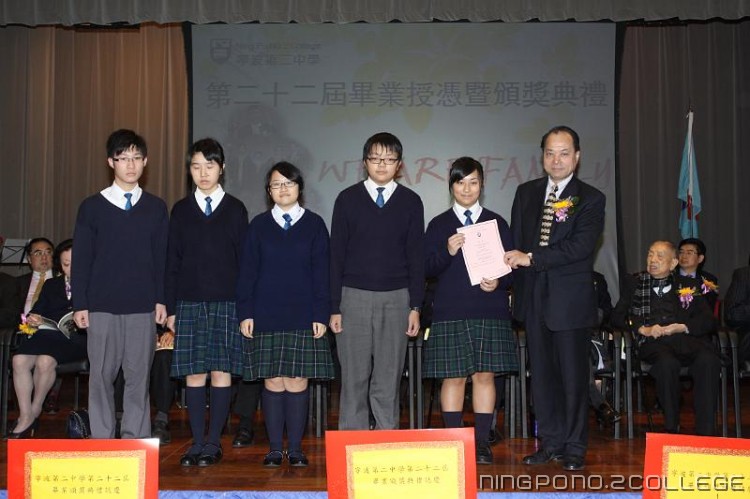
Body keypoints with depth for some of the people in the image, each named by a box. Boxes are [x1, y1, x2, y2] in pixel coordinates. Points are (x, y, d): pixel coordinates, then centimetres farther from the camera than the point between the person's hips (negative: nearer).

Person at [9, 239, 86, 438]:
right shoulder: (51, 285, 27)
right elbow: (38, 311, 21)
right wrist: (33, 319, -2)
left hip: (76, 338, -5)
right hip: (49, 334, 5)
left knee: (45, 361, -31)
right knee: (19, 360, -24)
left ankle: (35, 411, -7)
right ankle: (25, 416, -17)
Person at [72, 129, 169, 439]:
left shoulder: (156, 208, 8)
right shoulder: (92, 207, 4)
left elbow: (162, 258, 8)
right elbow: (81, 259, 4)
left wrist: (161, 300, 2)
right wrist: (80, 304, -1)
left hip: (143, 308, 1)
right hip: (102, 307, -1)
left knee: (138, 376, 4)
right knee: (101, 376, 4)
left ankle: (136, 442, 12)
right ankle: (101, 442, 13)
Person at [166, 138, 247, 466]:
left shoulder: (235, 209, 6)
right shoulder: (181, 210, 10)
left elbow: (244, 260, 4)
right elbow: (172, 262, 9)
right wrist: (170, 309, 3)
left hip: (227, 303, -1)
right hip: (189, 302, 1)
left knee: (221, 372, -1)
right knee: (193, 374, 2)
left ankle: (214, 443, 8)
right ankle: (198, 442, 11)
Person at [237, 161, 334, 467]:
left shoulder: (314, 225, 6)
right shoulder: (259, 225, 8)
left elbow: (321, 273, 3)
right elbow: (248, 271, 7)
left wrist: (321, 315, -4)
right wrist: (245, 312, -1)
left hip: (303, 317, -1)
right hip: (267, 316, 1)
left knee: (297, 381, 0)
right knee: (273, 382, 2)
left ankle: (296, 449, 9)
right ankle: (275, 449, 11)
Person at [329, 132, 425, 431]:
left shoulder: (410, 202, 6)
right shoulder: (348, 199, 4)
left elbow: (416, 257, 6)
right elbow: (336, 255, 3)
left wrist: (415, 307, 1)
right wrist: (334, 307, -2)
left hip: (396, 298, 1)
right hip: (354, 297, -1)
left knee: (389, 380, 4)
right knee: (354, 378, 2)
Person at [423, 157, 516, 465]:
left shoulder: (496, 223, 11)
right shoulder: (439, 225, 8)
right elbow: (427, 269, 1)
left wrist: (499, 282, -10)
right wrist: (447, 252, -16)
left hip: (490, 312, 1)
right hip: (450, 313, -1)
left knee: (485, 375, 3)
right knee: (453, 377, 0)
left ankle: (482, 443, 10)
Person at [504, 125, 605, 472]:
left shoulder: (590, 199, -3)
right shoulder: (526, 193, 12)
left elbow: (580, 246, -15)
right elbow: (516, 240, 12)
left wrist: (532, 258, -17)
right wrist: (512, 266, -5)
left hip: (570, 299, -4)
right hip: (534, 297, 4)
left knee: (573, 375, 2)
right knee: (541, 374, 10)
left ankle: (574, 448, 14)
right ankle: (551, 443, 22)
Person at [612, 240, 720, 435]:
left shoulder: (688, 285, 23)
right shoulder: (633, 283, 22)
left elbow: (709, 321, 12)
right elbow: (617, 317, 11)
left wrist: (681, 327, -8)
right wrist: (643, 329, -8)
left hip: (687, 338, 1)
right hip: (653, 341, -1)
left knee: (708, 361, -32)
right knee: (667, 363, -36)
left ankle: (705, 433, -29)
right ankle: (671, 429, -23)